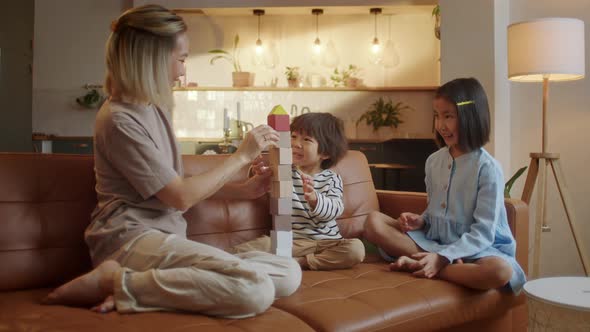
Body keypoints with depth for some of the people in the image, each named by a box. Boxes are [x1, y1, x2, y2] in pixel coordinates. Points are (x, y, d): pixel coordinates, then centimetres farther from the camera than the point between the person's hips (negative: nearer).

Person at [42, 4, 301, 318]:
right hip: (131, 238, -9)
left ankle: (142, 285, -13)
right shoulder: (120, 119, -11)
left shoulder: (154, 110, 16)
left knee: (289, 273, -10)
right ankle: (114, 281, -16)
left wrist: (243, 189, 8)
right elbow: (181, 197, -12)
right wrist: (241, 156, -3)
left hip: (164, 238, 9)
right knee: (255, 288, -31)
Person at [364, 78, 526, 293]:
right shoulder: (434, 161, 6)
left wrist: (442, 258, -26)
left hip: (476, 248, -5)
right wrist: (421, 221, -6)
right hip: (434, 240, 5)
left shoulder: (488, 169, -13)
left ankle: (417, 265, -24)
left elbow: (483, 233, -16)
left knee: (501, 270, -38)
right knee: (373, 221, -11)